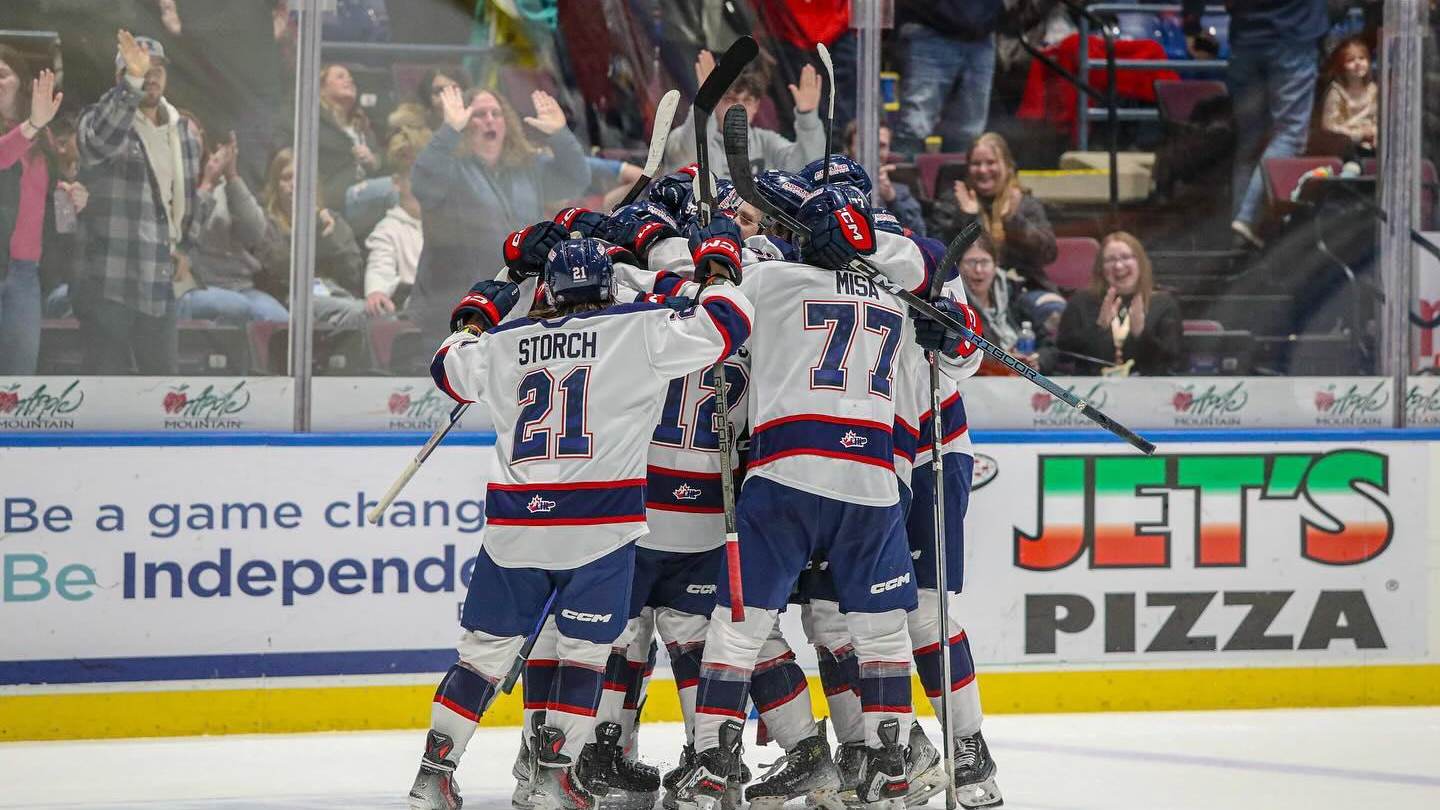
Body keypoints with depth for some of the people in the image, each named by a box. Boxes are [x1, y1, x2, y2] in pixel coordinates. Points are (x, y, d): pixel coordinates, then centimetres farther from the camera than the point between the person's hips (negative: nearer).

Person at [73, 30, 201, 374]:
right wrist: (133, 81, -42)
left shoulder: (181, 130, 16)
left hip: (161, 280, 6)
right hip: (108, 281, -6)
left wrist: (187, 249, 17)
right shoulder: (101, 117, -4)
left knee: (162, 371, 8)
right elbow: (101, 139, -31)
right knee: (109, 374, -4)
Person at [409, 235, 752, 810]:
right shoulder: (638, 331, -2)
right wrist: (720, 275, 18)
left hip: (515, 522, 3)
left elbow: (451, 370, 27)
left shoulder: (507, 343, 9)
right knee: (585, 648, 7)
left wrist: (477, 314, 43)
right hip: (599, 522, -3)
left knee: (487, 647, 11)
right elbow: (724, 327, -1)